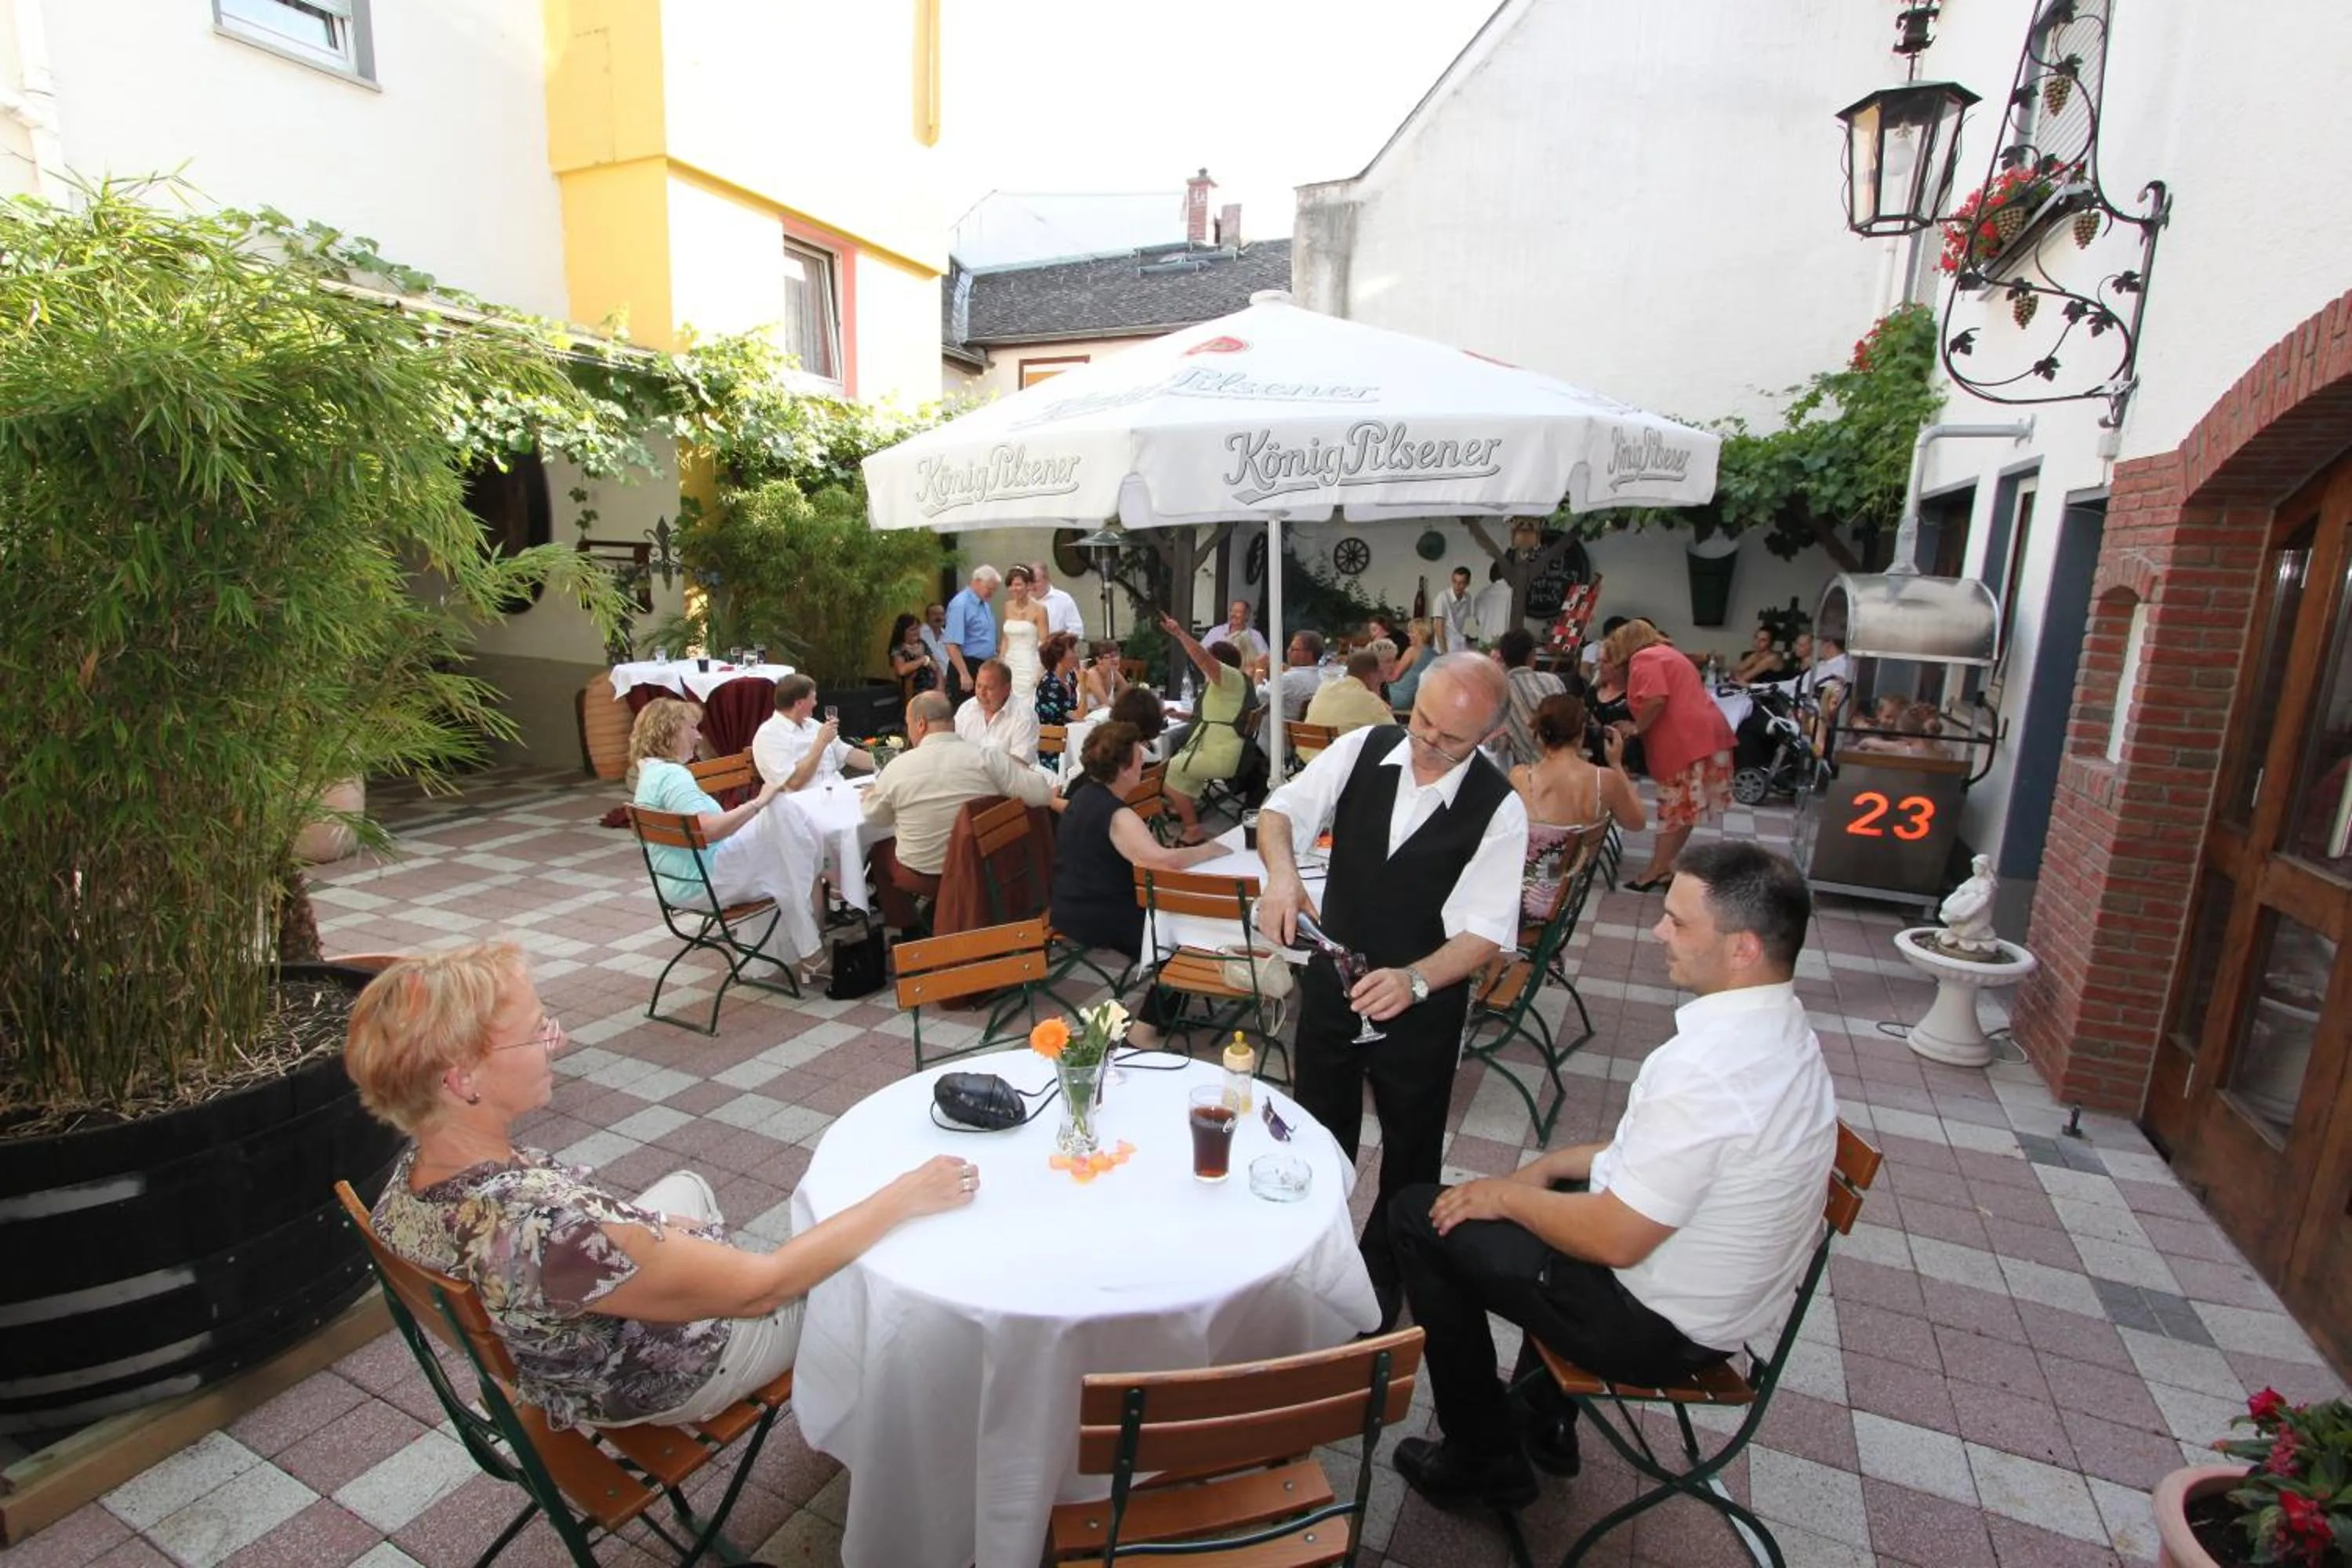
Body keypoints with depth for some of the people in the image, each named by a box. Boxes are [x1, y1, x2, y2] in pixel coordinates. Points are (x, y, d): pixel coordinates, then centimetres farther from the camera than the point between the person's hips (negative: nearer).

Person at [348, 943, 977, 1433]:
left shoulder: (412, 1177, -19)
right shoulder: (549, 1228, -43)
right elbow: (760, 1287, -34)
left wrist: (653, 1232, -2)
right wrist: (905, 1197, -25)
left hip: (562, 1366, 7)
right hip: (671, 1384, -7)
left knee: (686, 1184, 30)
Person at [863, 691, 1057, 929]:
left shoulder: (898, 767, -14)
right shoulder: (986, 756, -15)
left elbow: (874, 818, 3)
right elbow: (1041, 794, -17)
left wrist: (871, 794, 25)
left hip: (924, 875, -2)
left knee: (880, 849, 28)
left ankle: (907, 931, 37)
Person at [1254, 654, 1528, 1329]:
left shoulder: (1499, 810, -21)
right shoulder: (1364, 748, -13)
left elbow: (1483, 932, -21)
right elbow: (1280, 812, -9)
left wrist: (1414, 980, -38)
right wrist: (1282, 870, -30)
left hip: (1421, 1001, -3)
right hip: (1331, 975, 3)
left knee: (1409, 1146, 19)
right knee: (1320, 1125, 24)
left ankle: (1387, 1270, 48)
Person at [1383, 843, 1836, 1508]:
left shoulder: (1703, 1068, -34)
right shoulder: (1783, 1030, -3)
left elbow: (1615, 1240, -27)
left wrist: (1507, 1195, -11)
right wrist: (1550, 1166, 6)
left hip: (1662, 1326, -9)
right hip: (1737, 1301, 9)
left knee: (1419, 1216, 0)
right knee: (1556, 1188, 30)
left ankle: (1483, 1459, 17)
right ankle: (1545, 1424, 37)